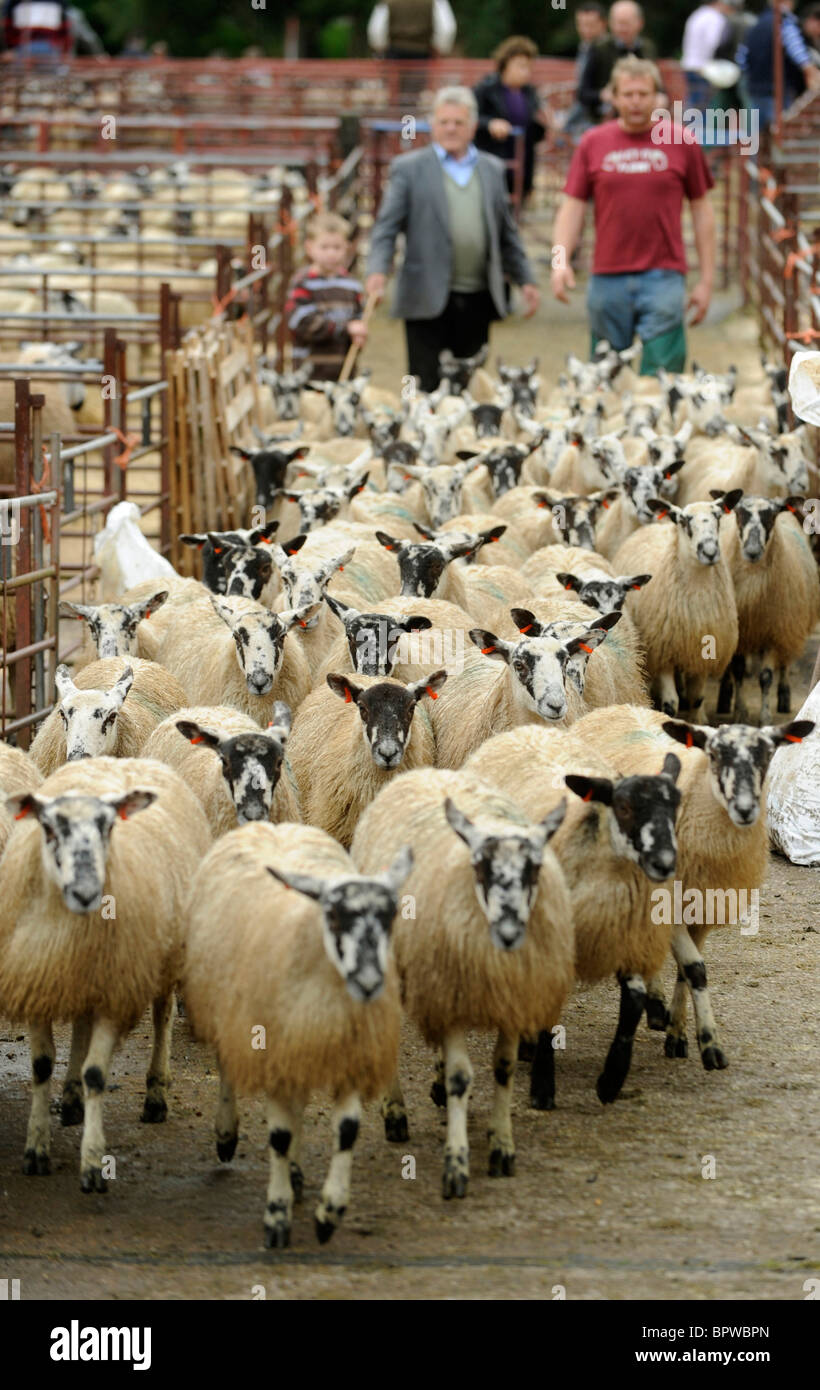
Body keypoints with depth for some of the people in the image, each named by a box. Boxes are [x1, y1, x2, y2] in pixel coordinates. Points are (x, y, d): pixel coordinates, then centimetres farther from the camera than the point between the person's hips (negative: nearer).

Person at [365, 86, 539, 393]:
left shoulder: (492, 169, 15)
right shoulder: (408, 168, 4)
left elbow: (506, 232, 20)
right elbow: (386, 227, -2)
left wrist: (525, 279, 15)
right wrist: (377, 271, -17)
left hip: (477, 299, 3)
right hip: (428, 299, -3)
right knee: (427, 387, -5)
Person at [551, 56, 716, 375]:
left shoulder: (681, 141, 4)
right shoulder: (593, 143, 6)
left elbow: (702, 210, 9)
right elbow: (572, 207, 7)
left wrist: (706, 279, 6)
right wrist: (560, 260, -9)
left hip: (663, 276, -2)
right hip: (608, 277, 2)